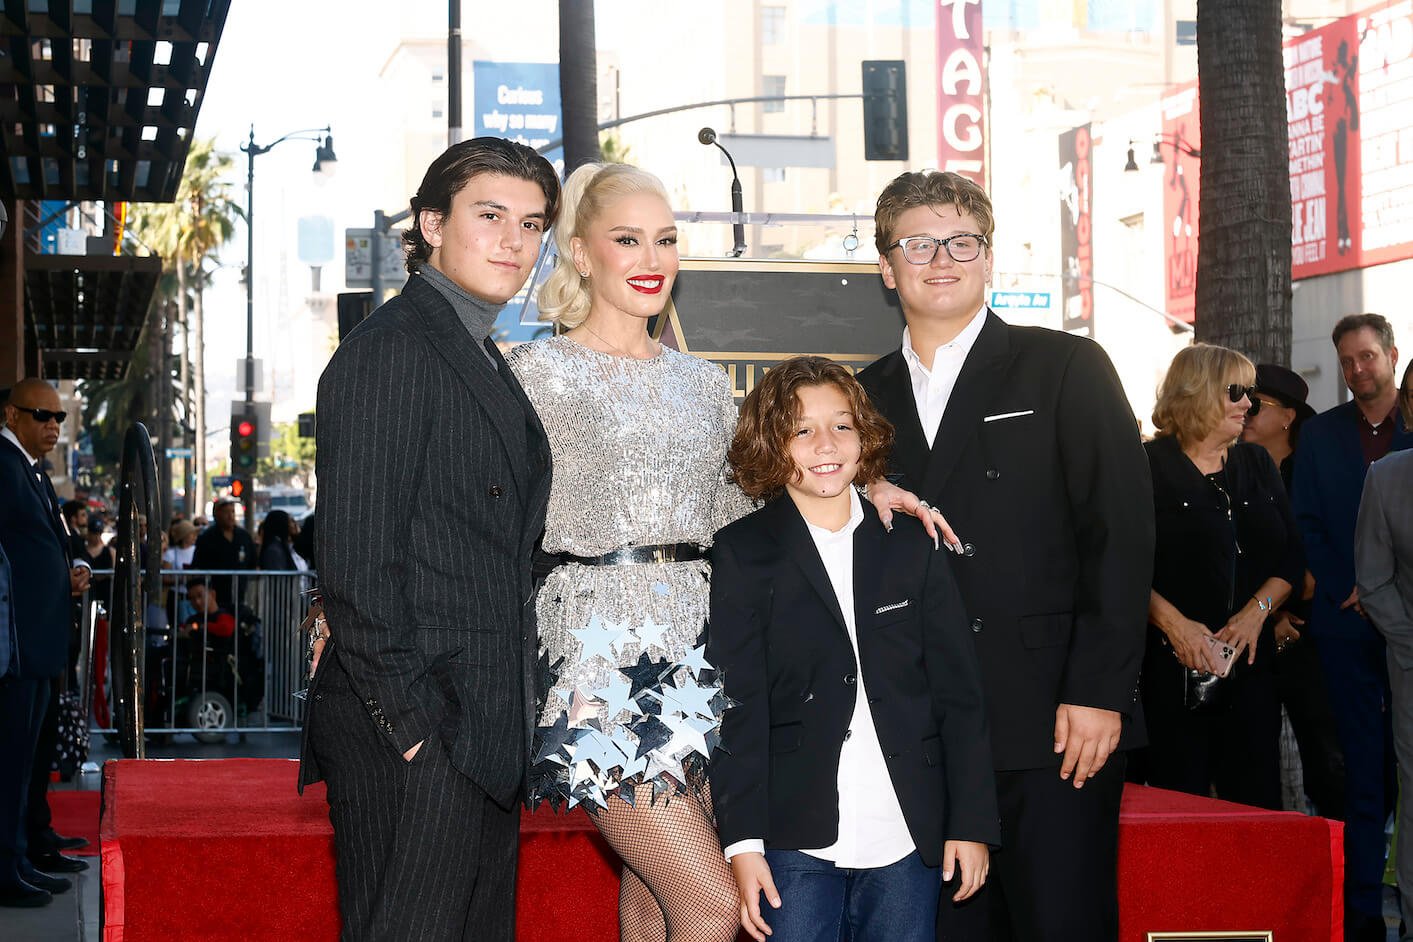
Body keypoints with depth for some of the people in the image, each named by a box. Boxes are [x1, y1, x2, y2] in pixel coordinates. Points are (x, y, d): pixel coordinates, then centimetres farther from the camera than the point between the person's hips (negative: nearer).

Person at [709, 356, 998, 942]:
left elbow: (958, 690, 8)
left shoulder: (910, 547, 9)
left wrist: (972, 822, 2)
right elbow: (736, 706, -4)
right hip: (796, 846, -2)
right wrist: (742, 843, -10)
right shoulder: (743, 554, 1)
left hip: (909, 844, 2)